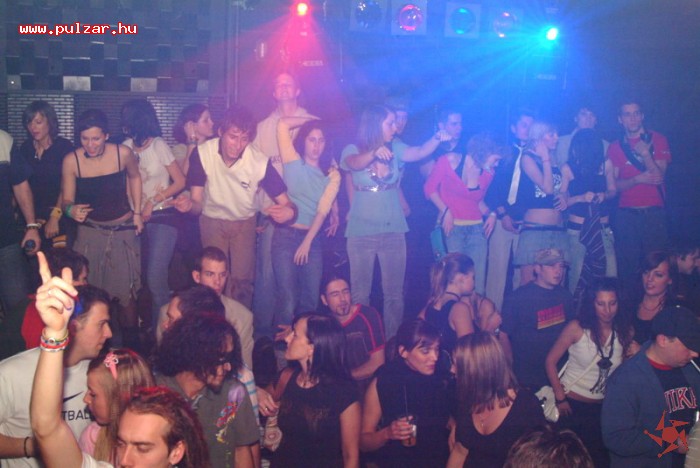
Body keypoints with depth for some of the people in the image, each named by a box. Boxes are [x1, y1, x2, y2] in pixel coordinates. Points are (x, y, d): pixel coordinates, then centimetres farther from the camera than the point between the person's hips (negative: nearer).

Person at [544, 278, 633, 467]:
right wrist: (560, 398, -11)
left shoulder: (625, 331, -4)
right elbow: (550, 361, -9)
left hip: (602, 408, 3)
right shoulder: (577, 328, -13)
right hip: (571, 403, -3)